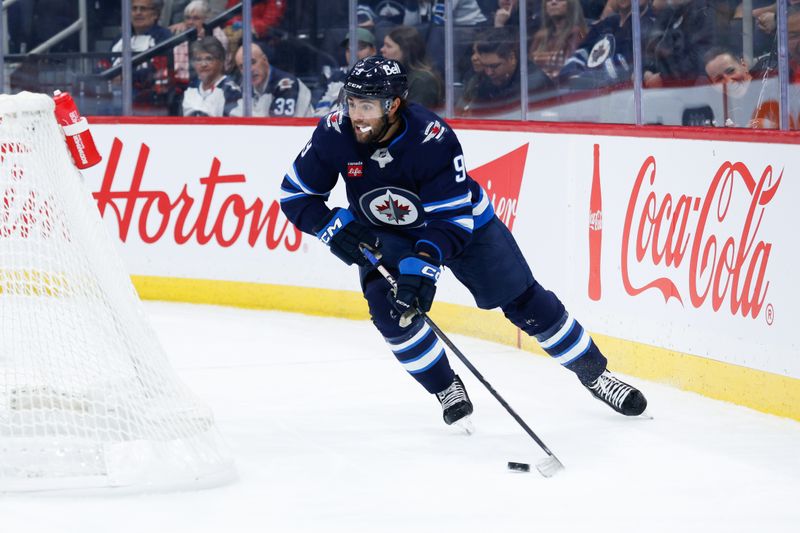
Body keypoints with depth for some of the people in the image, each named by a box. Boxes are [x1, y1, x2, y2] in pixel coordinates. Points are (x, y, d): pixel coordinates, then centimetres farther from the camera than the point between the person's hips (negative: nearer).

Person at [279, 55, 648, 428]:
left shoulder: (433, 138, -36)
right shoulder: (335, 133, -26)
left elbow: (453, 219, -34)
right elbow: (294, 194, -15)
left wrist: (423, 262, -48)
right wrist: (333, 227, -31)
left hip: (462, 220, -2)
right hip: (384, 234, 2)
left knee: (523, 301, 1)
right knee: (390, 309, -21)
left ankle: (594, 373, 18)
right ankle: (447, 390, -1)